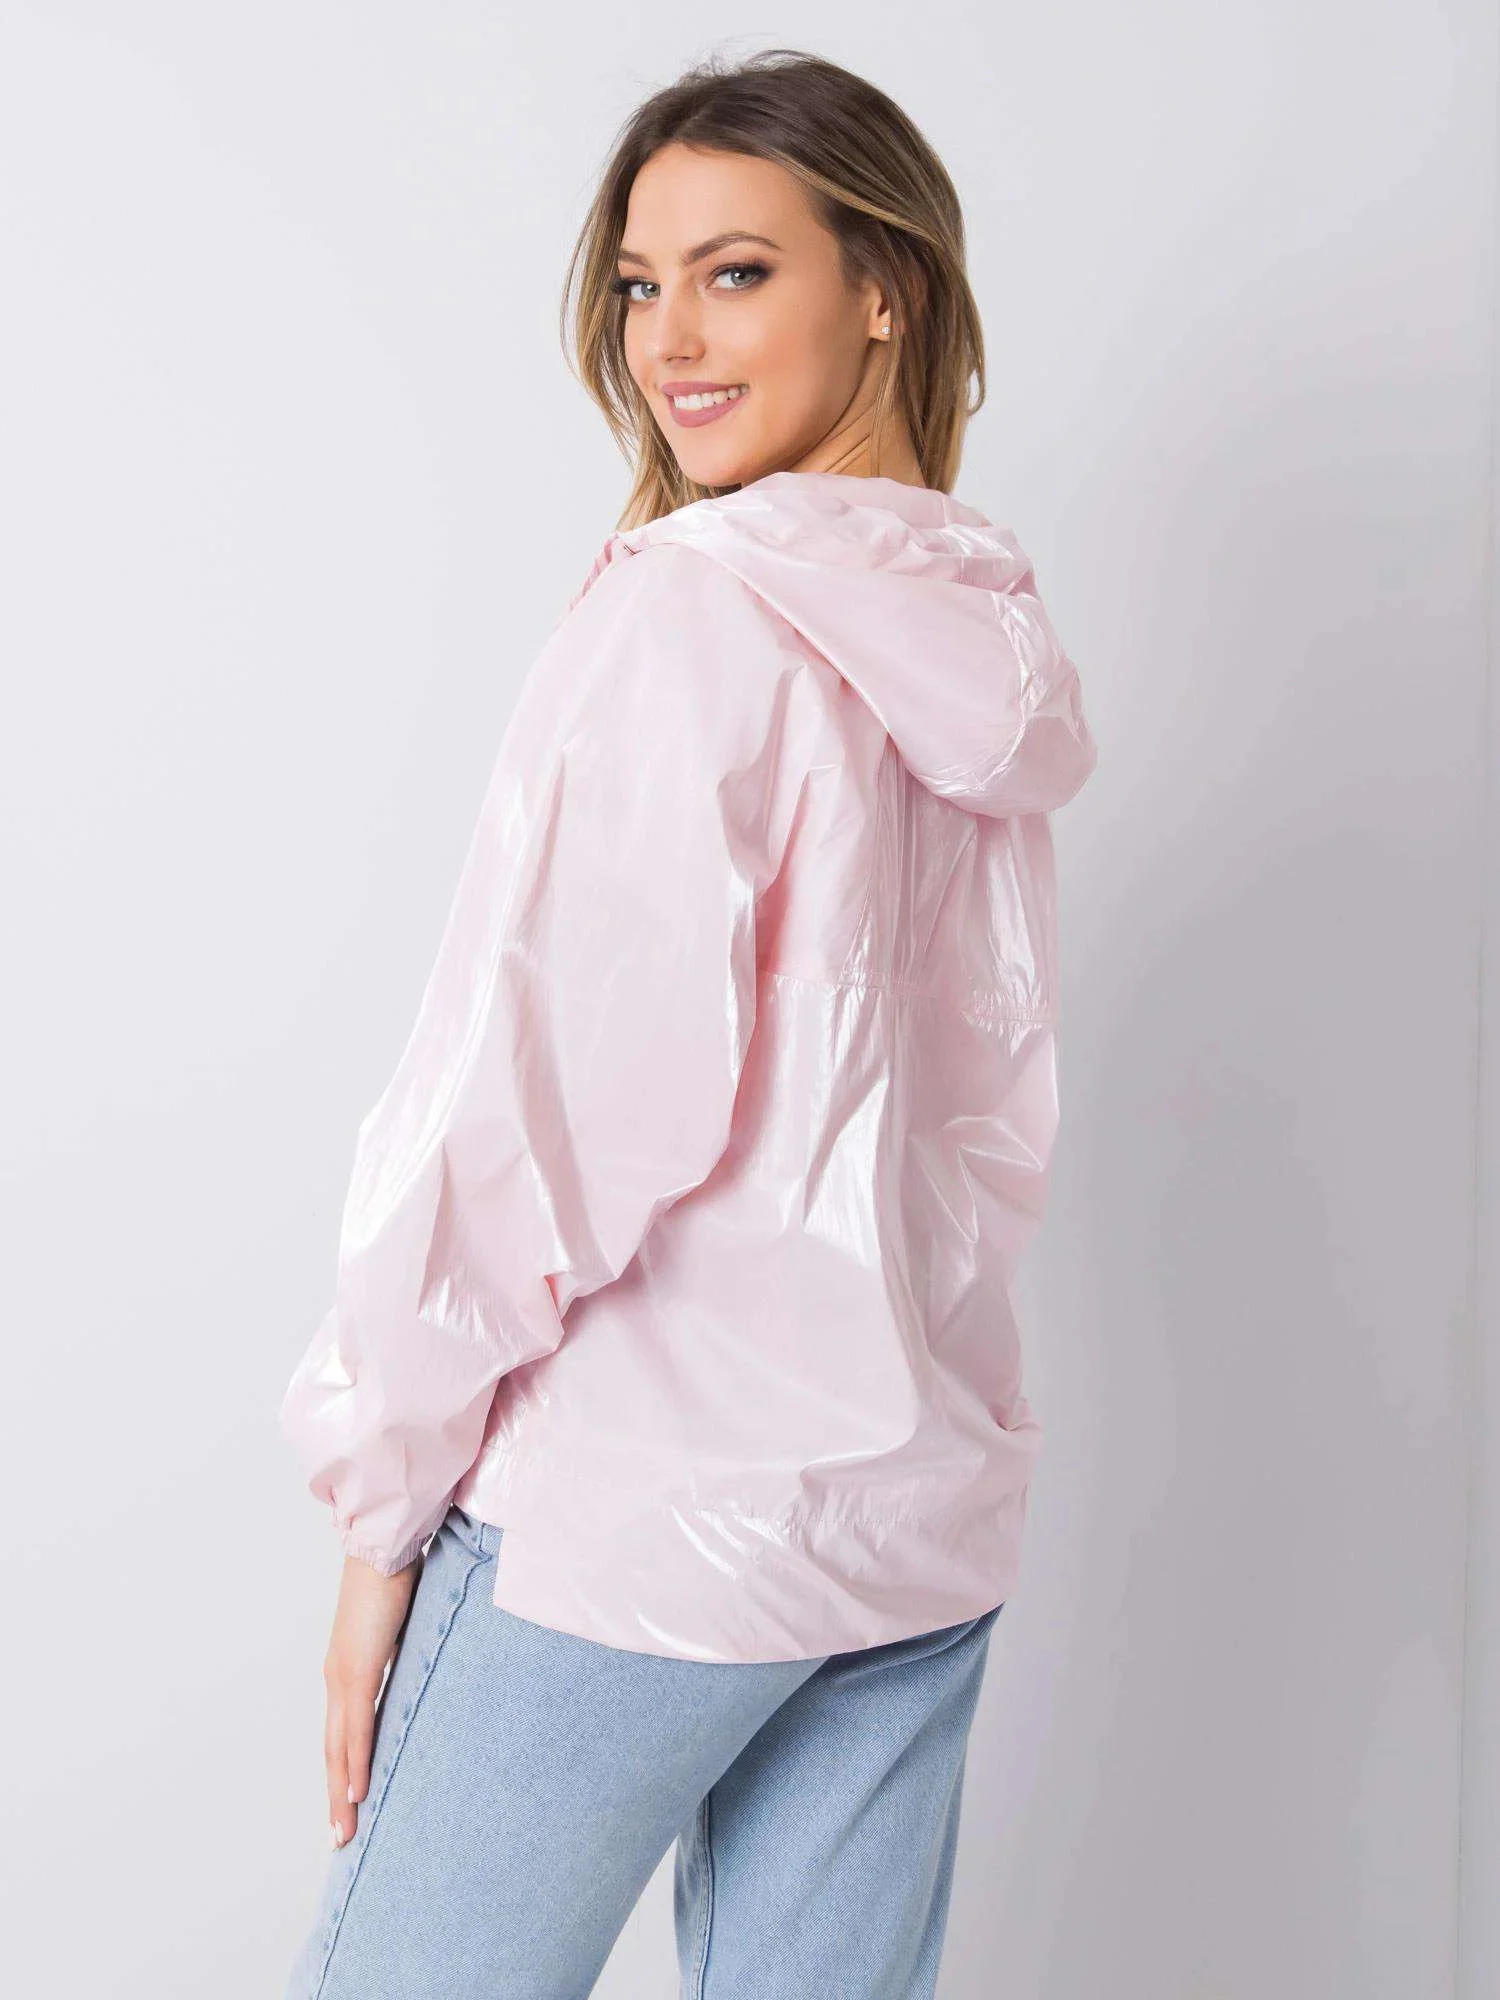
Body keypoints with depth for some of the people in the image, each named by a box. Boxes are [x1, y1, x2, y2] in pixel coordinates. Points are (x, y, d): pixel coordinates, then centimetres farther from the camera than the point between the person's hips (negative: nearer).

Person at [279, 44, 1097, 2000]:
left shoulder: (682, 615, -14)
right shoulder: (992, 648, 9)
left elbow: (543, 1094, -16)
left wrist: (383, 1494, -7)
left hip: (642, 1514, -7)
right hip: (933, 1519, 7)